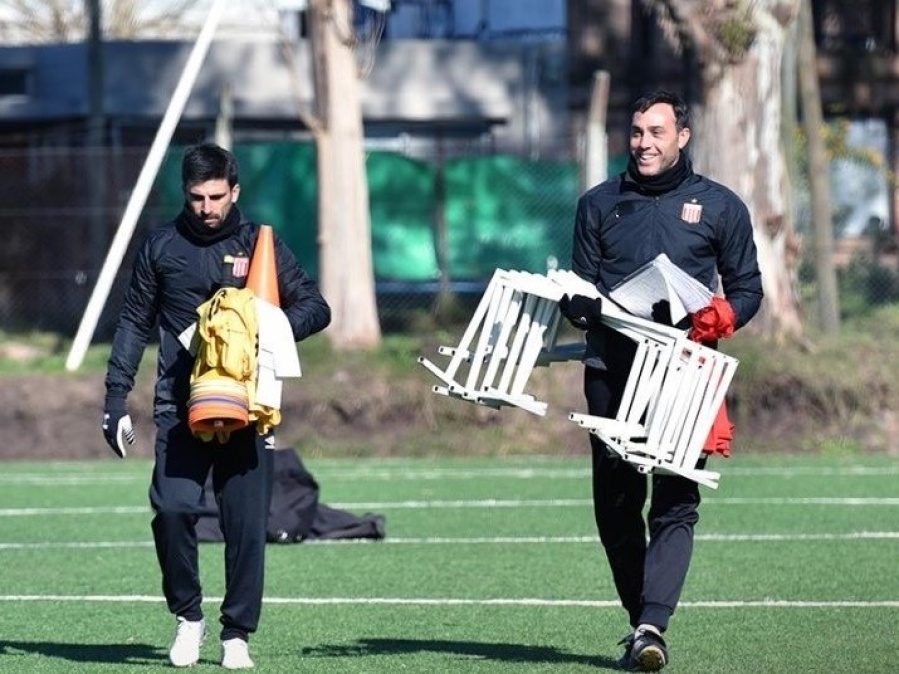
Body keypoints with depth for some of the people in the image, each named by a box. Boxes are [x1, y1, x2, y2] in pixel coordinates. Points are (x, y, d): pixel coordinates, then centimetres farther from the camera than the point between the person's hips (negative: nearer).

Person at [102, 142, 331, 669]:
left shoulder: (259, 244, 7)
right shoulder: (162, 247, 10)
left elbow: (316, 308, 6)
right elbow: (135, 325, 16)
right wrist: (117, 401, 8)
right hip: (179, 405, 0)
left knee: (247, 522, -3)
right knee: (173, 508, -17)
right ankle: (188, 616, 4)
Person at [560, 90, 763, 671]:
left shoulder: (719, 206, 9)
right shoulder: (599, 205, 15)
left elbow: (748, 289, 11)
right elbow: (578, 290, 17)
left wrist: (720, 318, -10)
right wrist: (586, 308, -7)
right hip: (612, 369, 3)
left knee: (676, 502, -14)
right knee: (615, 501, 1)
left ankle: (652, 624, -23)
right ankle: (642, 620, 12)